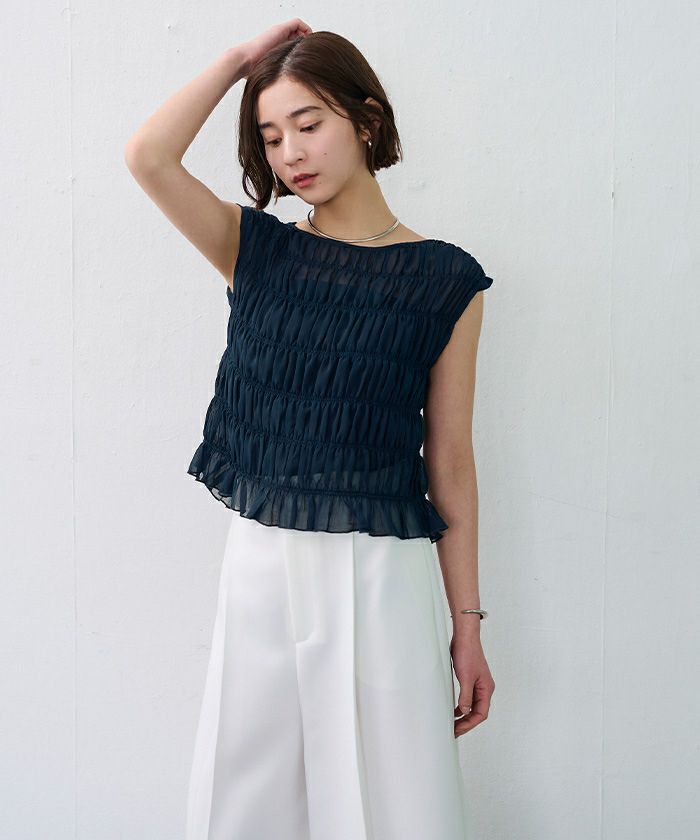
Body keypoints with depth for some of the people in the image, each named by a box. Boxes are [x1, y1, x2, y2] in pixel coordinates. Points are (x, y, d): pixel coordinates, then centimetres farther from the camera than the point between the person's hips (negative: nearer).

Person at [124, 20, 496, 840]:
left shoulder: (444, 280, -2)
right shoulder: (259, 251, 5)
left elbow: (450, 464, -1)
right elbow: (147, 156, -11)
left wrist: (467, 626, 0)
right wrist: (242, 57, -2)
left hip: (379, 578, -2)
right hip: (260, 566, 3)